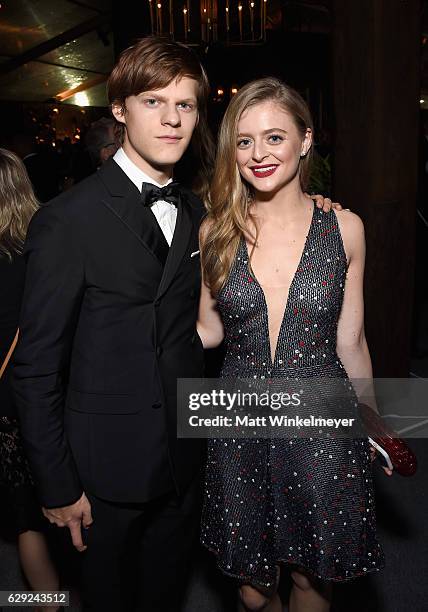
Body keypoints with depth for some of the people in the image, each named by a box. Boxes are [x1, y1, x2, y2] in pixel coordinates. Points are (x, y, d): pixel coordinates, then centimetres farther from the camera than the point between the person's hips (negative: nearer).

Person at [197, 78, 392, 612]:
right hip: (240, 429, 1)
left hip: (323, 428, 0)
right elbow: (210, 329, 5)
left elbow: (349, 341, 3)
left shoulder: (344, 228, -5)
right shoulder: (215, 231, -3)